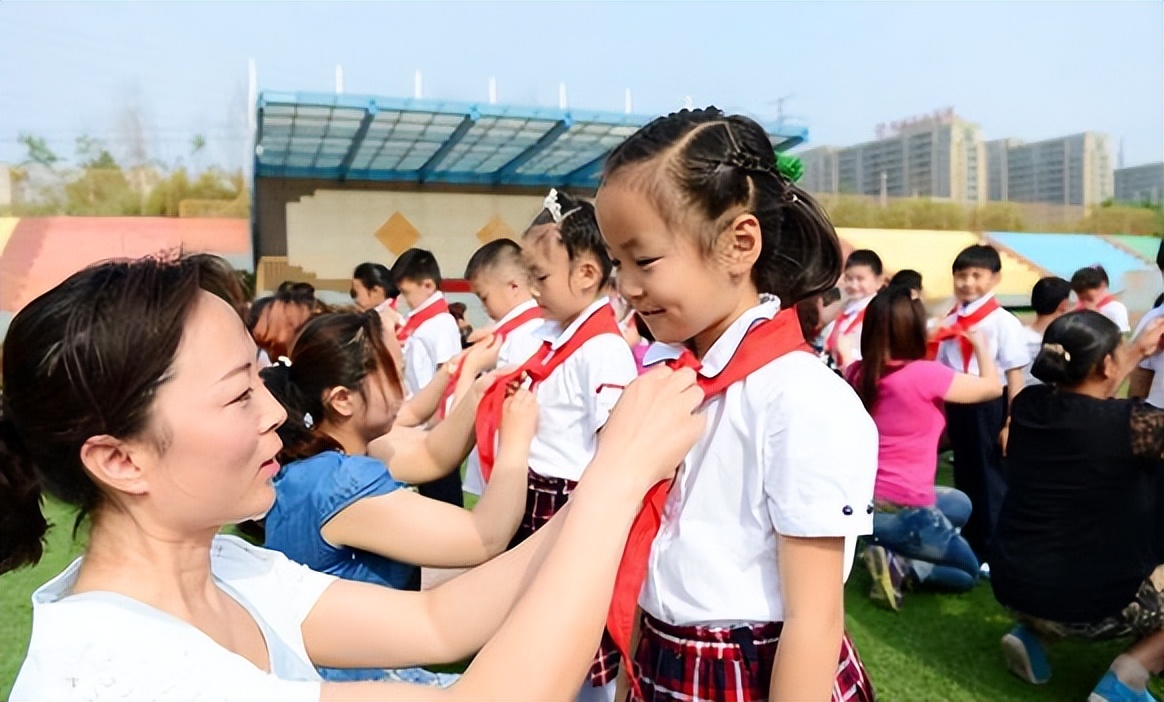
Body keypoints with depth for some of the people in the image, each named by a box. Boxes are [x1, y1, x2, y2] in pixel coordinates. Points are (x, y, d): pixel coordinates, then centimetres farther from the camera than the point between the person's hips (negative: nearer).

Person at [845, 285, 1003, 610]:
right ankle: (900, 565, -5)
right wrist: (979, 342, 10)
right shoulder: (925, 374, -21)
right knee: (968, 571, 24)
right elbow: (993, 387, -5)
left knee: (959, 504, 34)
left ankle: (894, 554, 9)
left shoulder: (857, 373, -3)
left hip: (864, 503, 7)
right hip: (902, 512, -6)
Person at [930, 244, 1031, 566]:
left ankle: (994, 552, 20)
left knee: (991, 481, 6)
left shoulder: (1003, 321, -9)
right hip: (957, 408, 5)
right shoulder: (949, 322, 6)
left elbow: (1015, 376, -10)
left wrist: (1011, 422, -12)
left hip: (989, 408, -5)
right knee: (965, 479, 16)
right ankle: (969, 548, 30)